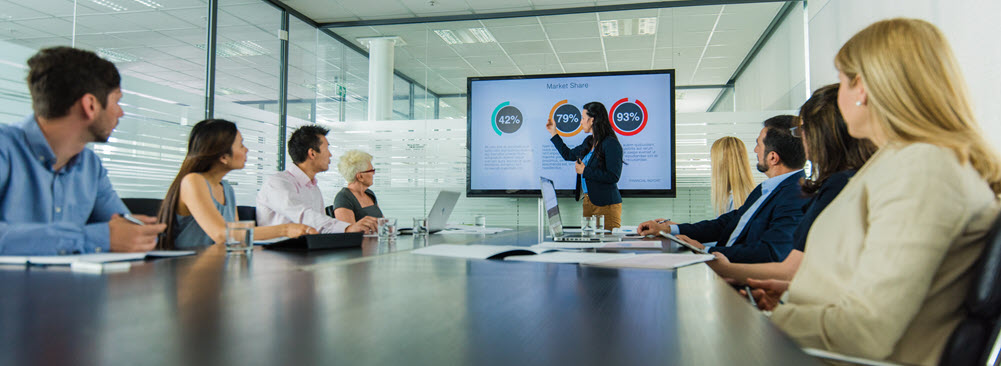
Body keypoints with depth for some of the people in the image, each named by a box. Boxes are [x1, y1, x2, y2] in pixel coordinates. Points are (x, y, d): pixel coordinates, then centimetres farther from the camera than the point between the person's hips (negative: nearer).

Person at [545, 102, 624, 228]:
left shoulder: (611, 144, -13)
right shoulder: (589, 142, 13)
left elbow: (614, 176, -21)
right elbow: (568, 154, 29)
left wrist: (585, 171, -15)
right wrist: (553, 133, 31)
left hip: (607, 205, -8)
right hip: (588, 201, 8)